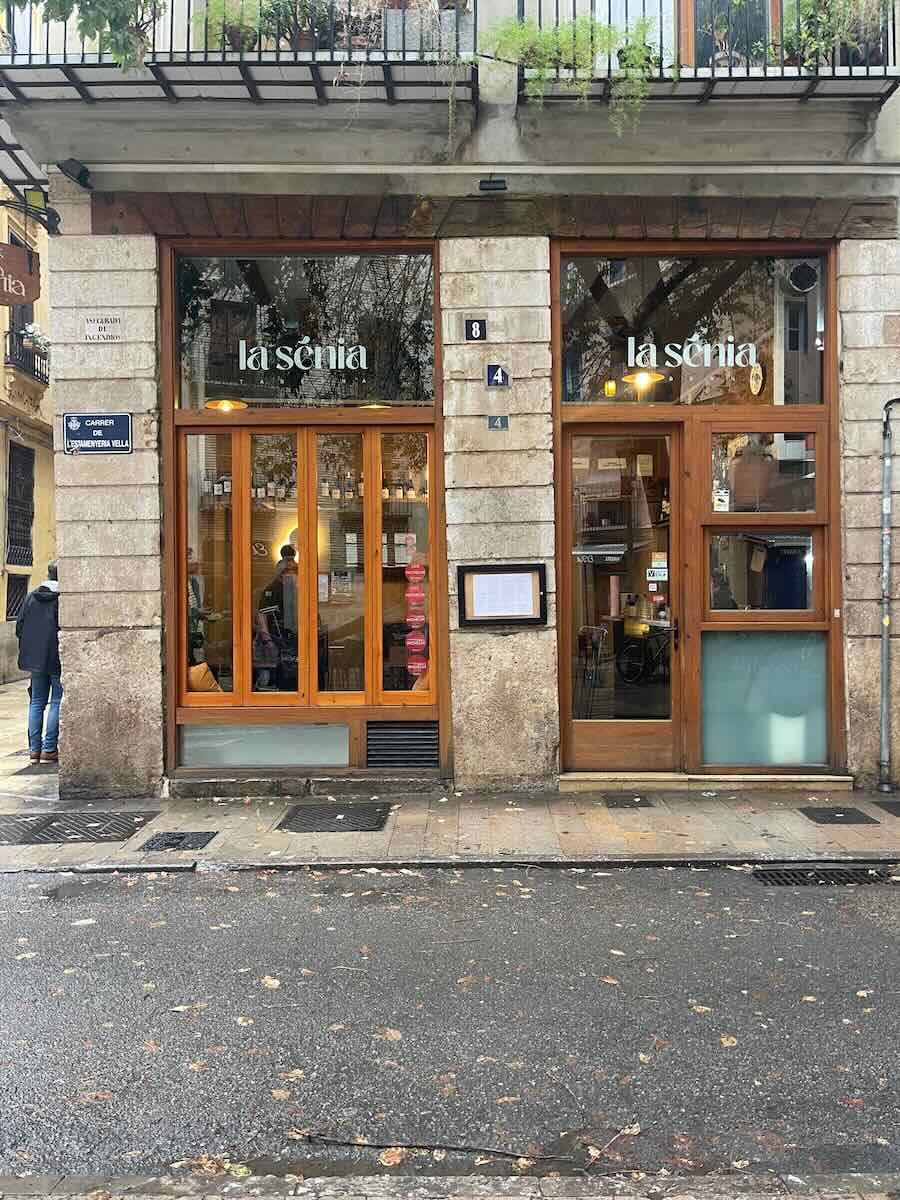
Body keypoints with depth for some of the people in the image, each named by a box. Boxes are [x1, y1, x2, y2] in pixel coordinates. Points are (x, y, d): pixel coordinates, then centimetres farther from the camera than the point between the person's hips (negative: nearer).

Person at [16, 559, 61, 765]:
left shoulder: (31, 597, 5)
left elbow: (19, 628, 8)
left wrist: (29, 650, 17)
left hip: (35, 658, 6)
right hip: (58, 659, -5)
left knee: (36, 703, 13)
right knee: (57, 703, 2)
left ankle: (35, 748, 14)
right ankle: (49, 749, 1)